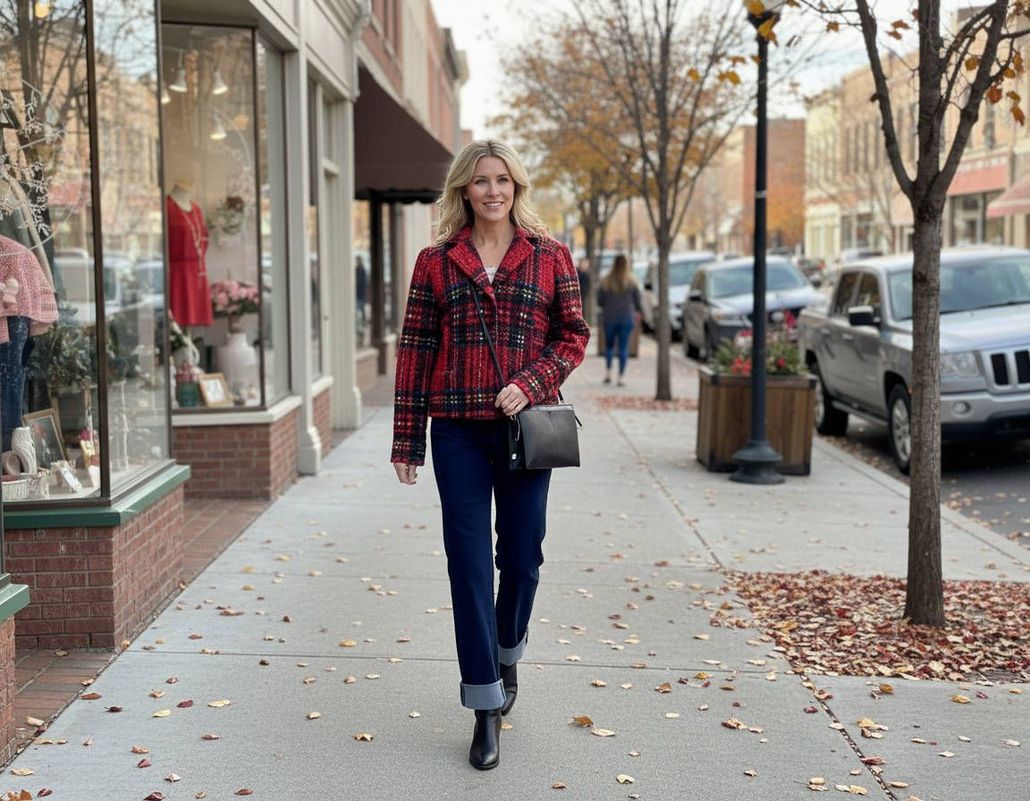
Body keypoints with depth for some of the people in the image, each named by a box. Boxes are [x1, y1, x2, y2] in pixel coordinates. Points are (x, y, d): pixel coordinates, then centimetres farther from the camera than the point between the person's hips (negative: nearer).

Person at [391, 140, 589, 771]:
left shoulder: (550, 256, 4)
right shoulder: (436, 262, 5)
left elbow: (574, 333, 4)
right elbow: (415, 350, 4)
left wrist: (530, 383, -13)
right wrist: (407, 439, 1)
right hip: (458, 429, 0)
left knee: (521, 554, 10)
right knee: (468, 562, -1)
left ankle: (507, 656, 40)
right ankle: (486, 709, 6)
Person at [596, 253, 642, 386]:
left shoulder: (606, 280, -5)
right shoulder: (632, 280, -6)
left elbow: (599, 301, -2)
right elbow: (637, 299, 0)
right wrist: (637, 312, 20)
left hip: (609, 318, 1)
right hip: (627, 318, -1)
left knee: (609, 345, 16)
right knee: (624, 347, 3)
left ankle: (608, 371, 5)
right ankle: (621, 376, 0)